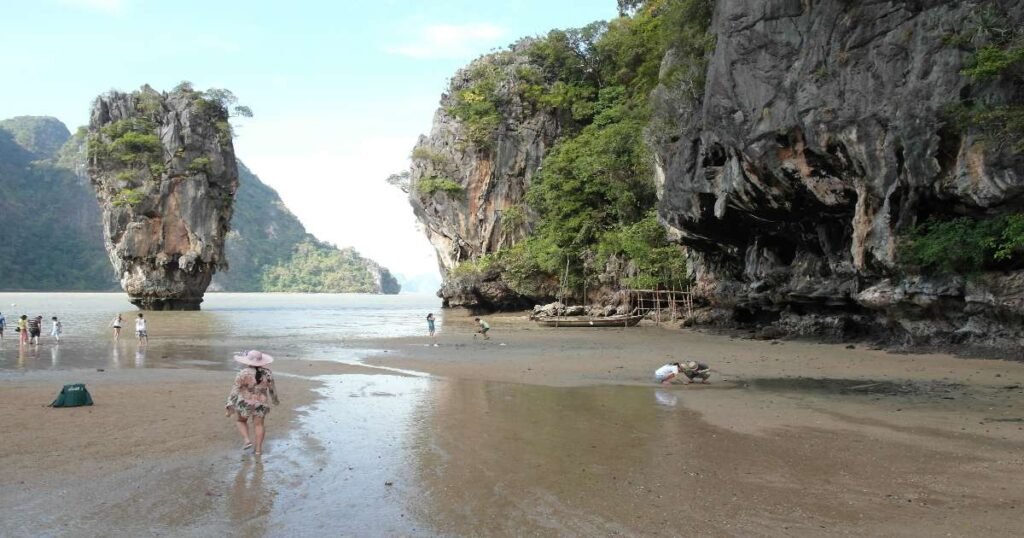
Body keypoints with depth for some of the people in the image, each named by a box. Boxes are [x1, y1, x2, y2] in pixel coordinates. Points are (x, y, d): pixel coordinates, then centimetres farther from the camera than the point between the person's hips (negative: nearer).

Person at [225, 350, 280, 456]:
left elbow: (235, 390, -14)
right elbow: (272, 389, 5)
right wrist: (275, 399, 22)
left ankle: (247, 440, 5)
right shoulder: (267, 373, -6)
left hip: (245, 403, -2)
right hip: (261, 403, 2)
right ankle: (258, 448, 14)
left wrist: (229, 406, -9)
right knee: (259, 424, 14)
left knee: (240, 421, 20)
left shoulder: (244, 373, -16)